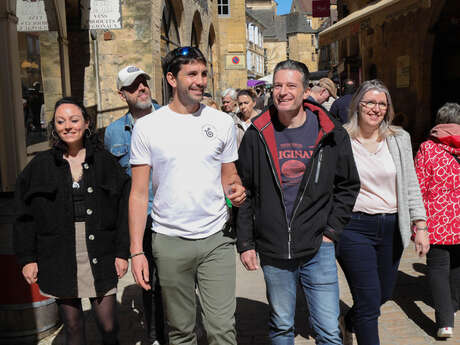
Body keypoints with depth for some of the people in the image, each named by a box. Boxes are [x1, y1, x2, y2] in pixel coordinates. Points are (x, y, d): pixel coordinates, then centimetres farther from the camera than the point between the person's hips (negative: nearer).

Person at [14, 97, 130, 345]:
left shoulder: (104, 161, 2)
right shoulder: (40, 166, 2)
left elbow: (123, 209, 3)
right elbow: (25, 216, 5)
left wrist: (122, 252, -1)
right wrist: (27, 258, 0)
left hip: (100, 258, 0)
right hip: (60, 259, 1)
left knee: (108, 325, 2)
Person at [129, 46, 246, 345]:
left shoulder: (222, 122, 4)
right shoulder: (147, 126, -1)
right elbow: (139, 192, 0)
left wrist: (236, 189, -11)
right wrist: (136, 250, -5)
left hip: (217, 239, 1)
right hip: (169, 242, 0)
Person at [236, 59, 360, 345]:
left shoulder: (331, 134, 0)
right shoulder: (257, 135, 1)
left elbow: (348, 185, 8)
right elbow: (244, 192, 5)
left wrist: (331, 231, 0)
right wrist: (246, 243, 1)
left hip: (318, 249, -1)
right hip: (272, 251, 1)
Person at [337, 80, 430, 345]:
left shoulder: (399, 139, 6)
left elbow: (411, 185, 8)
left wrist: (420, 225, 3)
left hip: (392, 228, 5)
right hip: (354, 228, -4)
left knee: (385, 293, 17)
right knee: (369, 300, -6)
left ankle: (349, 323, 46)